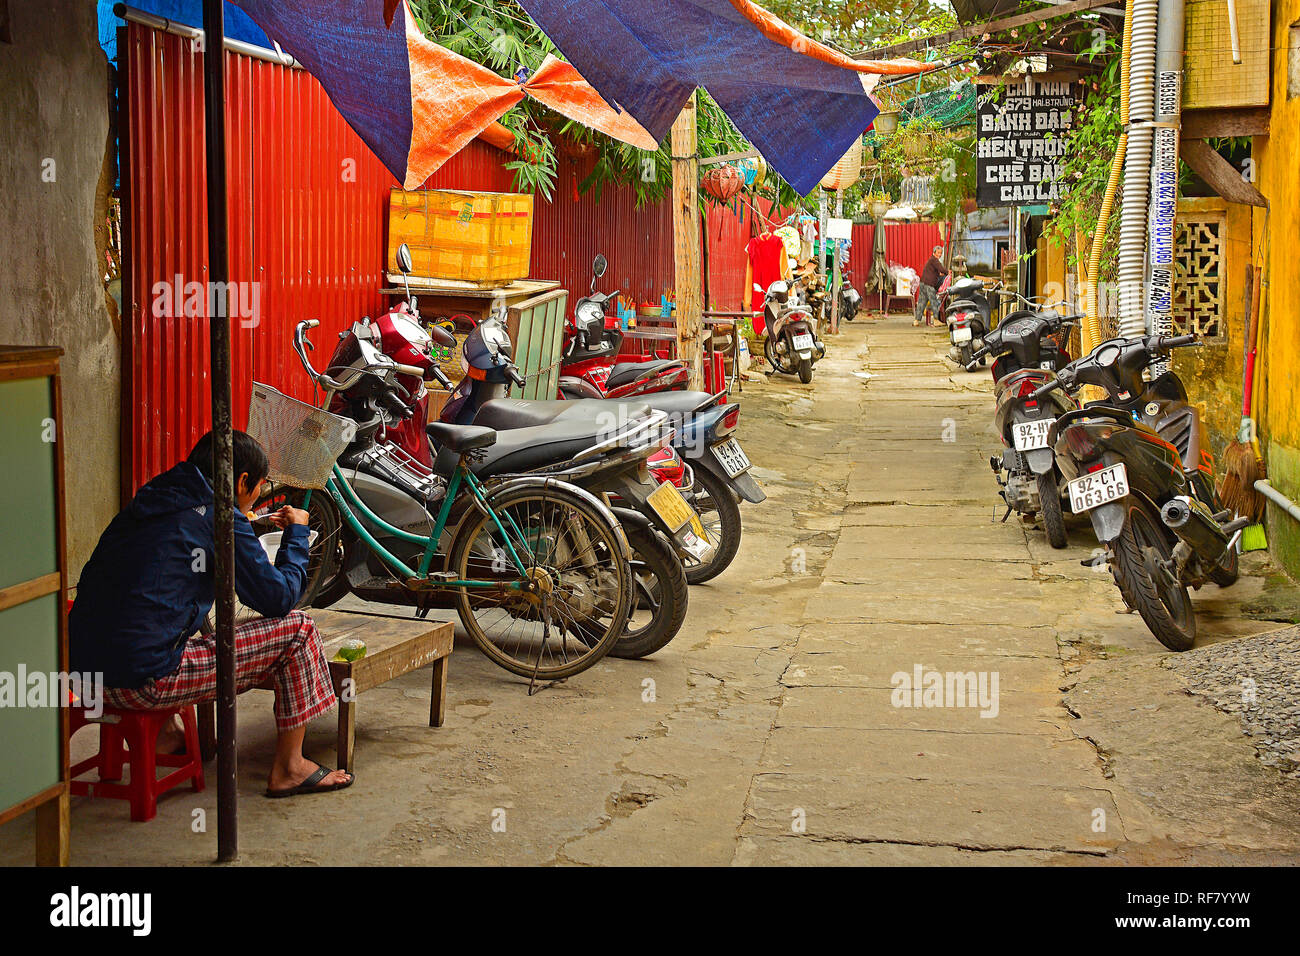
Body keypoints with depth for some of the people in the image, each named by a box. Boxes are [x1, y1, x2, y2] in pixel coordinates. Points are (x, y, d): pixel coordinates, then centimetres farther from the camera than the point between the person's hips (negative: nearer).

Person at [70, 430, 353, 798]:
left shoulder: (148, 505, 16)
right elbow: (279, 597, -3)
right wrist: (297, 533, 12)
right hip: (144, 680, -9)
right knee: (297, 629, 3)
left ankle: (154, 733, 34)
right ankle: (289, 768, 11)